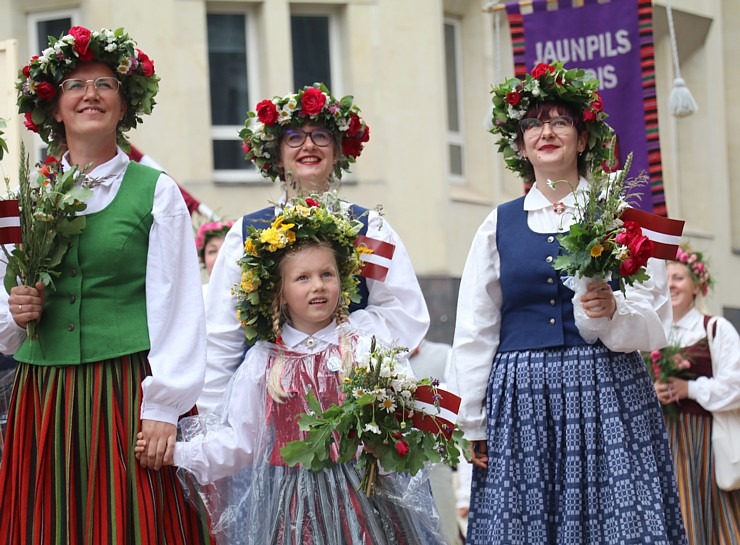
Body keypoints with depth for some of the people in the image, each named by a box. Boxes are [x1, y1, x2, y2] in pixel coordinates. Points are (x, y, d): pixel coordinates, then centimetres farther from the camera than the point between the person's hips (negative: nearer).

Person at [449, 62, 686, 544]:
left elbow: (656, 321, 3)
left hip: (607, 397, -1)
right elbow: (474, 333, 10)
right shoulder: (499, 226, 10)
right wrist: (472, 424, 6)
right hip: (520, 404, 1)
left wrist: (614, 311, -18)